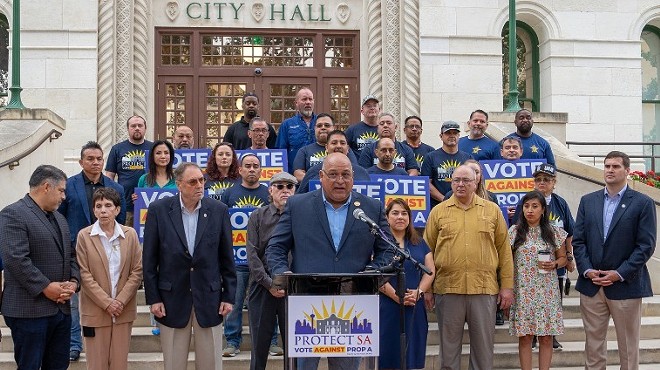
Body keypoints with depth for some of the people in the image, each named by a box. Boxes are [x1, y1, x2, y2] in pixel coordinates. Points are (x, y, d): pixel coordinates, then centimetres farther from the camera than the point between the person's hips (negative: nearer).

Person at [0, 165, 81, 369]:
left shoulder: (58, 217, 18)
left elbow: (70, 254, 19)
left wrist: (74, 281, 0)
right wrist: (45, 287, -18)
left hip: (61, 308, 8)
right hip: (30, 310, -8)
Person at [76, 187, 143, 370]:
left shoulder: (130, 234, 2)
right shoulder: (84, 236, -3)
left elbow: (137, 271, 1)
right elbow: (84, 274, -6)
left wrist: (121, 301, -9)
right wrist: (106, 303, -12)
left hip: (124, 310, 1)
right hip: (95, 311, -1)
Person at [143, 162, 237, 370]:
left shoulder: (218, 210, -1)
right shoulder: (158, 210, -4)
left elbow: (227, 258, 3)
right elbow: (149, 259, -1)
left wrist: (229, 296, 1)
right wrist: (153, 298, -4)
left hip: (209, 298, 1)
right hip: (173, 298, -1)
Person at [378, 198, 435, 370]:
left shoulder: (419, 243, 15)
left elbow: (430, 270, 8)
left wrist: (418, 292, -9)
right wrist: (396, 296, -18)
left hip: (415, 307, 4)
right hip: (387, 306, -4)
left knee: (413, 350, 6)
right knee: (389, 351, -2)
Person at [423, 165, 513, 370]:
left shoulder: (492, 210, 7)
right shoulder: (438, 211, 6)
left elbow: (504, 249, 7)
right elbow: (427, 250, 6)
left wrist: (507, 286, 2)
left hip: (484, 288, 0)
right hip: (447, 288, 0)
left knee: (483, 345, 7)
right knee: (449, 345, 9)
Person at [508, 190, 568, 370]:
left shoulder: (554, 232, 3)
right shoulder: (515, 232, 2)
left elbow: (563, 258, 11)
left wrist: (554, 264, -11)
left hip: (547, 291, 1)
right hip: (523, 291, 0)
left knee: (546, 337, 3)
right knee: (524, 337, 2)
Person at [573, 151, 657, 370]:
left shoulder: (643, 203, -2)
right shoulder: (588, 201, 9)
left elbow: (646, 246, -7)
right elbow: (578, 240, 6)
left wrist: (620, 274, -13)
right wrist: (587, 270, -7)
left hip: (625, 285, -3)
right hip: (591, 284, 3)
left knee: (628, 345, 6)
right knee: (593, 341, 9)